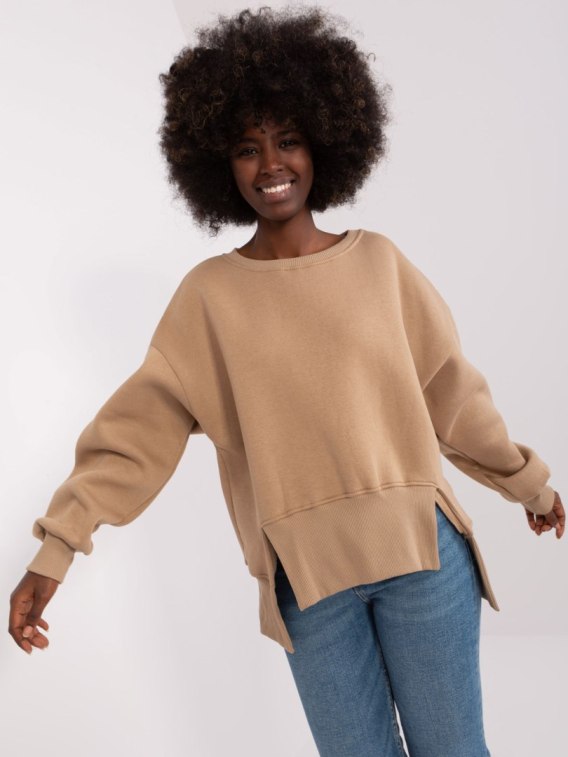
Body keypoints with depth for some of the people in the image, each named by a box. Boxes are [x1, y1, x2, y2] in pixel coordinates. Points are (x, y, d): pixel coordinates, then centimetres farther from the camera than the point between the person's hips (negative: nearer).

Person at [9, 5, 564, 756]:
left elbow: (450, 390, 9)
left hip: (422, 551, 1)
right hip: (308, 575, 0)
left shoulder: (378, 260, 2)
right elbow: (139, 425, -5)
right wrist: (58, 544, -12)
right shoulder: (209, 294, -1)